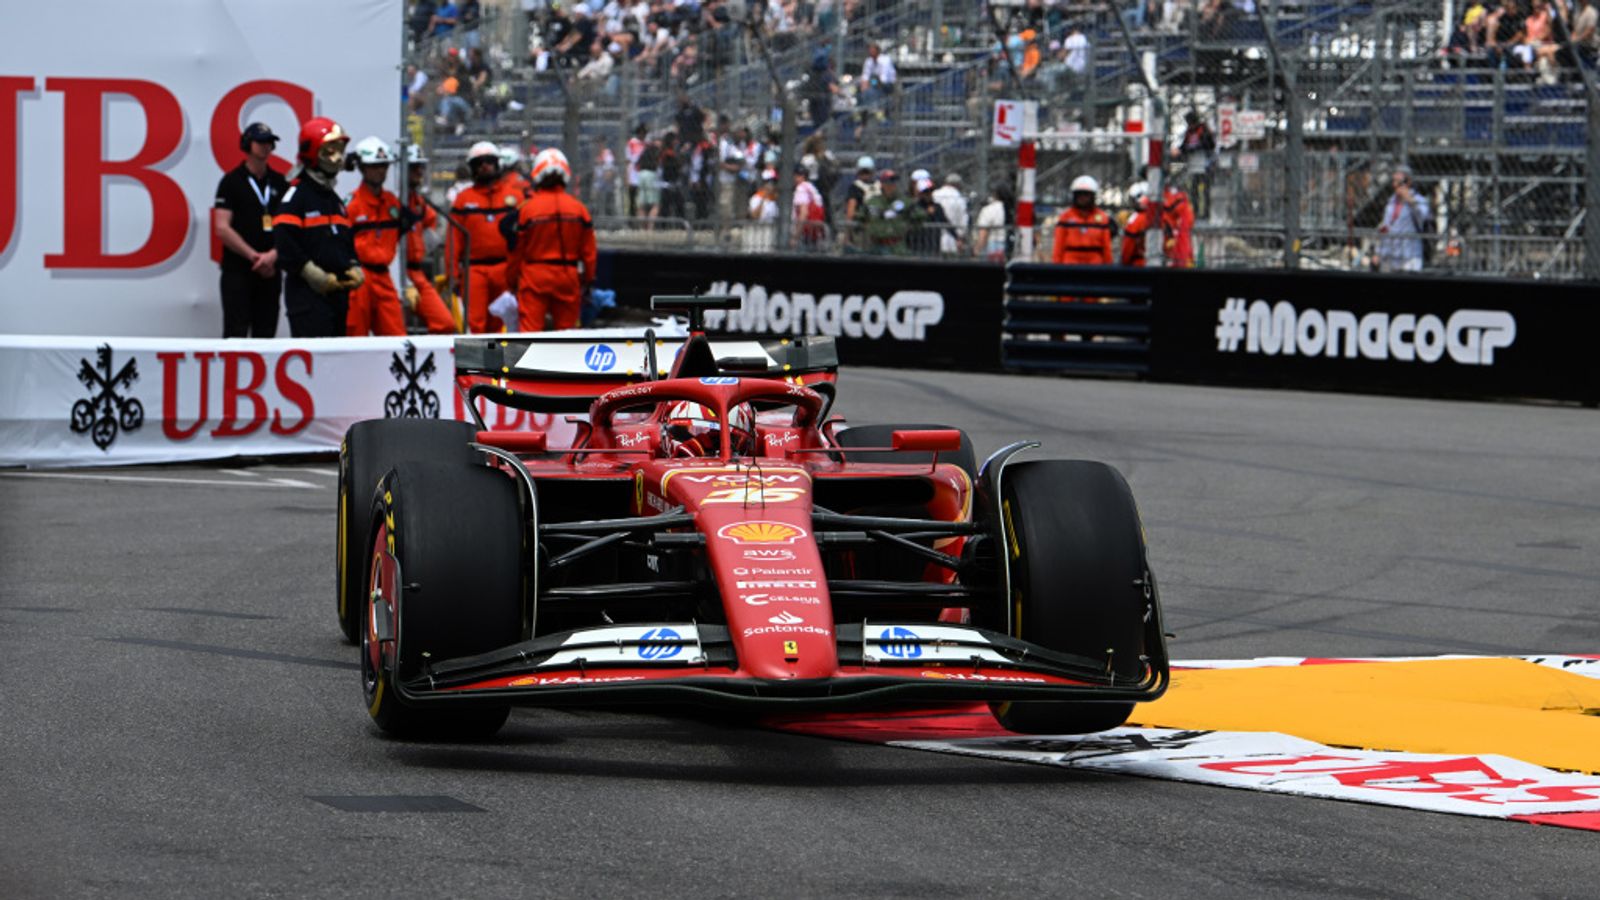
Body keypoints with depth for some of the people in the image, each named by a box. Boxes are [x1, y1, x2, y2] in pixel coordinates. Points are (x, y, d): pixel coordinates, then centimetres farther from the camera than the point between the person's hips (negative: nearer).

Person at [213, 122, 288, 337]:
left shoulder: (280, 183, 12)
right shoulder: (232, 181, -1)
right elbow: (222, 229, -8)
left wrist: (273, 255, -9)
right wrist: (255, 256, -12)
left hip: (270, 271, 4)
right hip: (238, 271, -4)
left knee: (266, 334, 4)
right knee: (236, 335, -9)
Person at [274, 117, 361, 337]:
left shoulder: (335, 200, 20)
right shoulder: (297, 193, -9)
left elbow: (348, 243, 28)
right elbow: (284, 242, -18)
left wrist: (355, 270, 8)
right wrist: (315, 275, -18)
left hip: (337, 292, 9)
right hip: (307, 293, -9)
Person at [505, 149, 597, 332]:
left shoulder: (526, 209, -7)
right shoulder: (579, 209, 0)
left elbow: (516, 251, -2)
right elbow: (588, 250, 4)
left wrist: (511, 282, 9)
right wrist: (588, 280, 16)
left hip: (534, 275, -2)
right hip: (568, 276, 2)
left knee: (530, 329, -2)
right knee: (566, 329, 10)